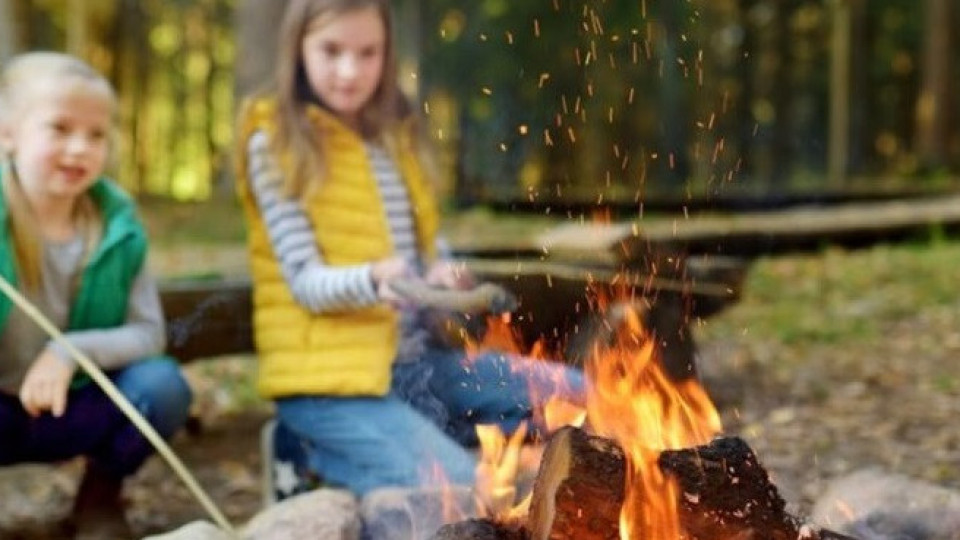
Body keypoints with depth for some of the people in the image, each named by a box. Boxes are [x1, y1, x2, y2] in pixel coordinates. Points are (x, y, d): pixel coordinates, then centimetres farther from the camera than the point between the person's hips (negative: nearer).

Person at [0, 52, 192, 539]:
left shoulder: (116, 223, -8)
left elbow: (149, 333, -9)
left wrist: (70, 352, -26)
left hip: (69, 407, 3)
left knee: (162, 385, -23)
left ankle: (100, 496, 7)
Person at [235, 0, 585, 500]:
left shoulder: (394, 136, 13)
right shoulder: (276, 143, -7)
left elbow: (429, 248, 13)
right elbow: (306, 282, -13)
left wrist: (445, 277, -11)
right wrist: (373, 280, -34)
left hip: (418, 358, 7)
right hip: (329, 376, -7)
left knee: (575, 396, 0)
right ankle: (321, 455, 0)